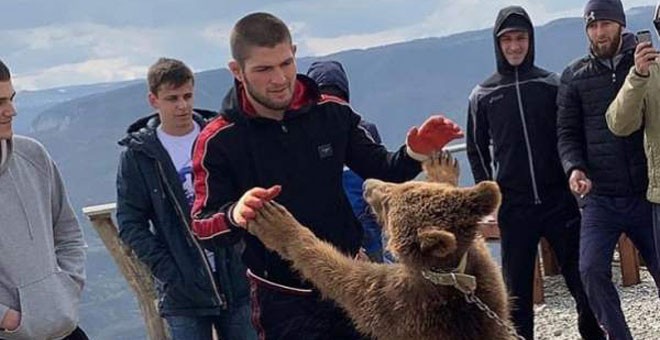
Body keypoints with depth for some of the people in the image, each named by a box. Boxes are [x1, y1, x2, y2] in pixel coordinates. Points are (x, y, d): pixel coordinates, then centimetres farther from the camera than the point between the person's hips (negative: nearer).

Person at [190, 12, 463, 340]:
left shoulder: (332, 113, -5)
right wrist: (234, 215, -38)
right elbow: (201, 225, -15)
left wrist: (414, 153, -16)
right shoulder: (218, 141, -12)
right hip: (284, 299, -2)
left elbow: (381, 170, 6)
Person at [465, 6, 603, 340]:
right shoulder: (483, 95, 6)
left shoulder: (552, 84, 5)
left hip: (559, 200, 0)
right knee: (517, 287, 3)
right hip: (513, 208, 0)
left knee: (580, 275, 2)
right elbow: (477, 149, 12)